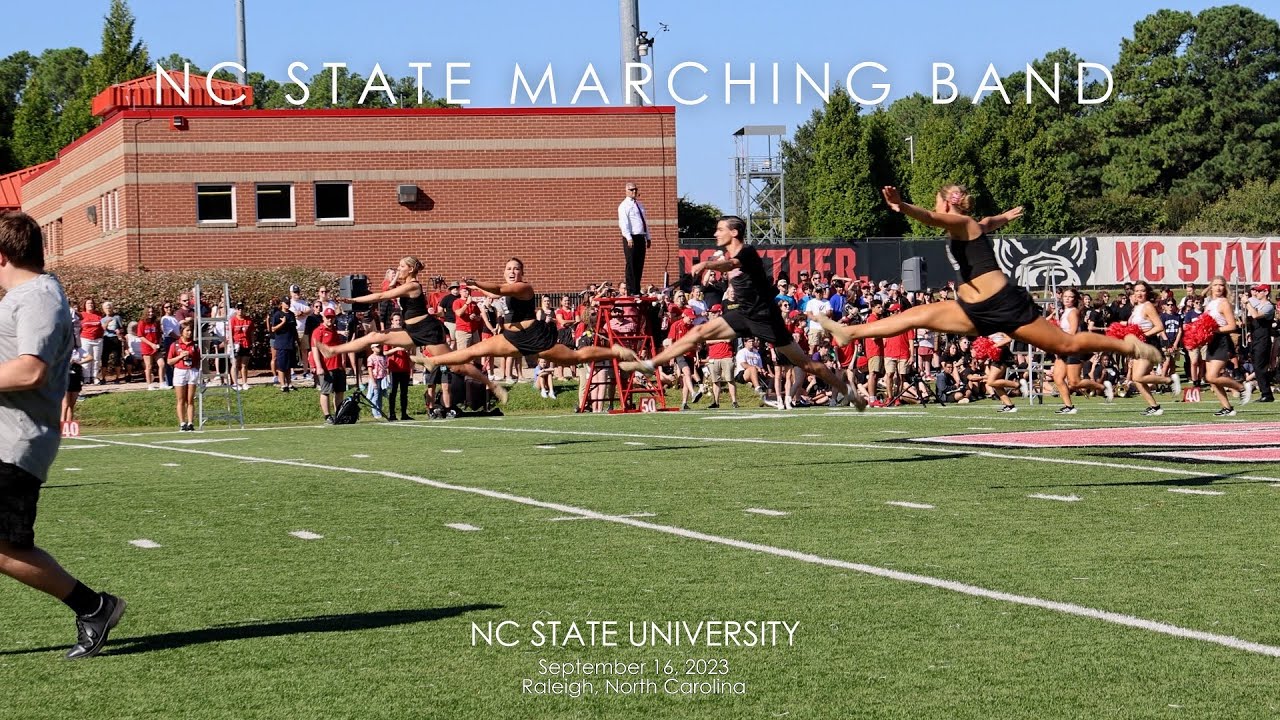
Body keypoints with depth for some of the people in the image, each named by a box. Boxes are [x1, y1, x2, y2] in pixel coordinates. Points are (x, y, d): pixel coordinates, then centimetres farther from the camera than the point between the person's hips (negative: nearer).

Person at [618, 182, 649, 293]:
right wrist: (629, 238, -23)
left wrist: (648, 237, 17)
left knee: (639, 265, 8)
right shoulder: (624, 206, -5)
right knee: (631, 265, -8)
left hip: (641, 237, 8)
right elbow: (623, 222, -14)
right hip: (631, 238, -8)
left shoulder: (640, 205, 19)